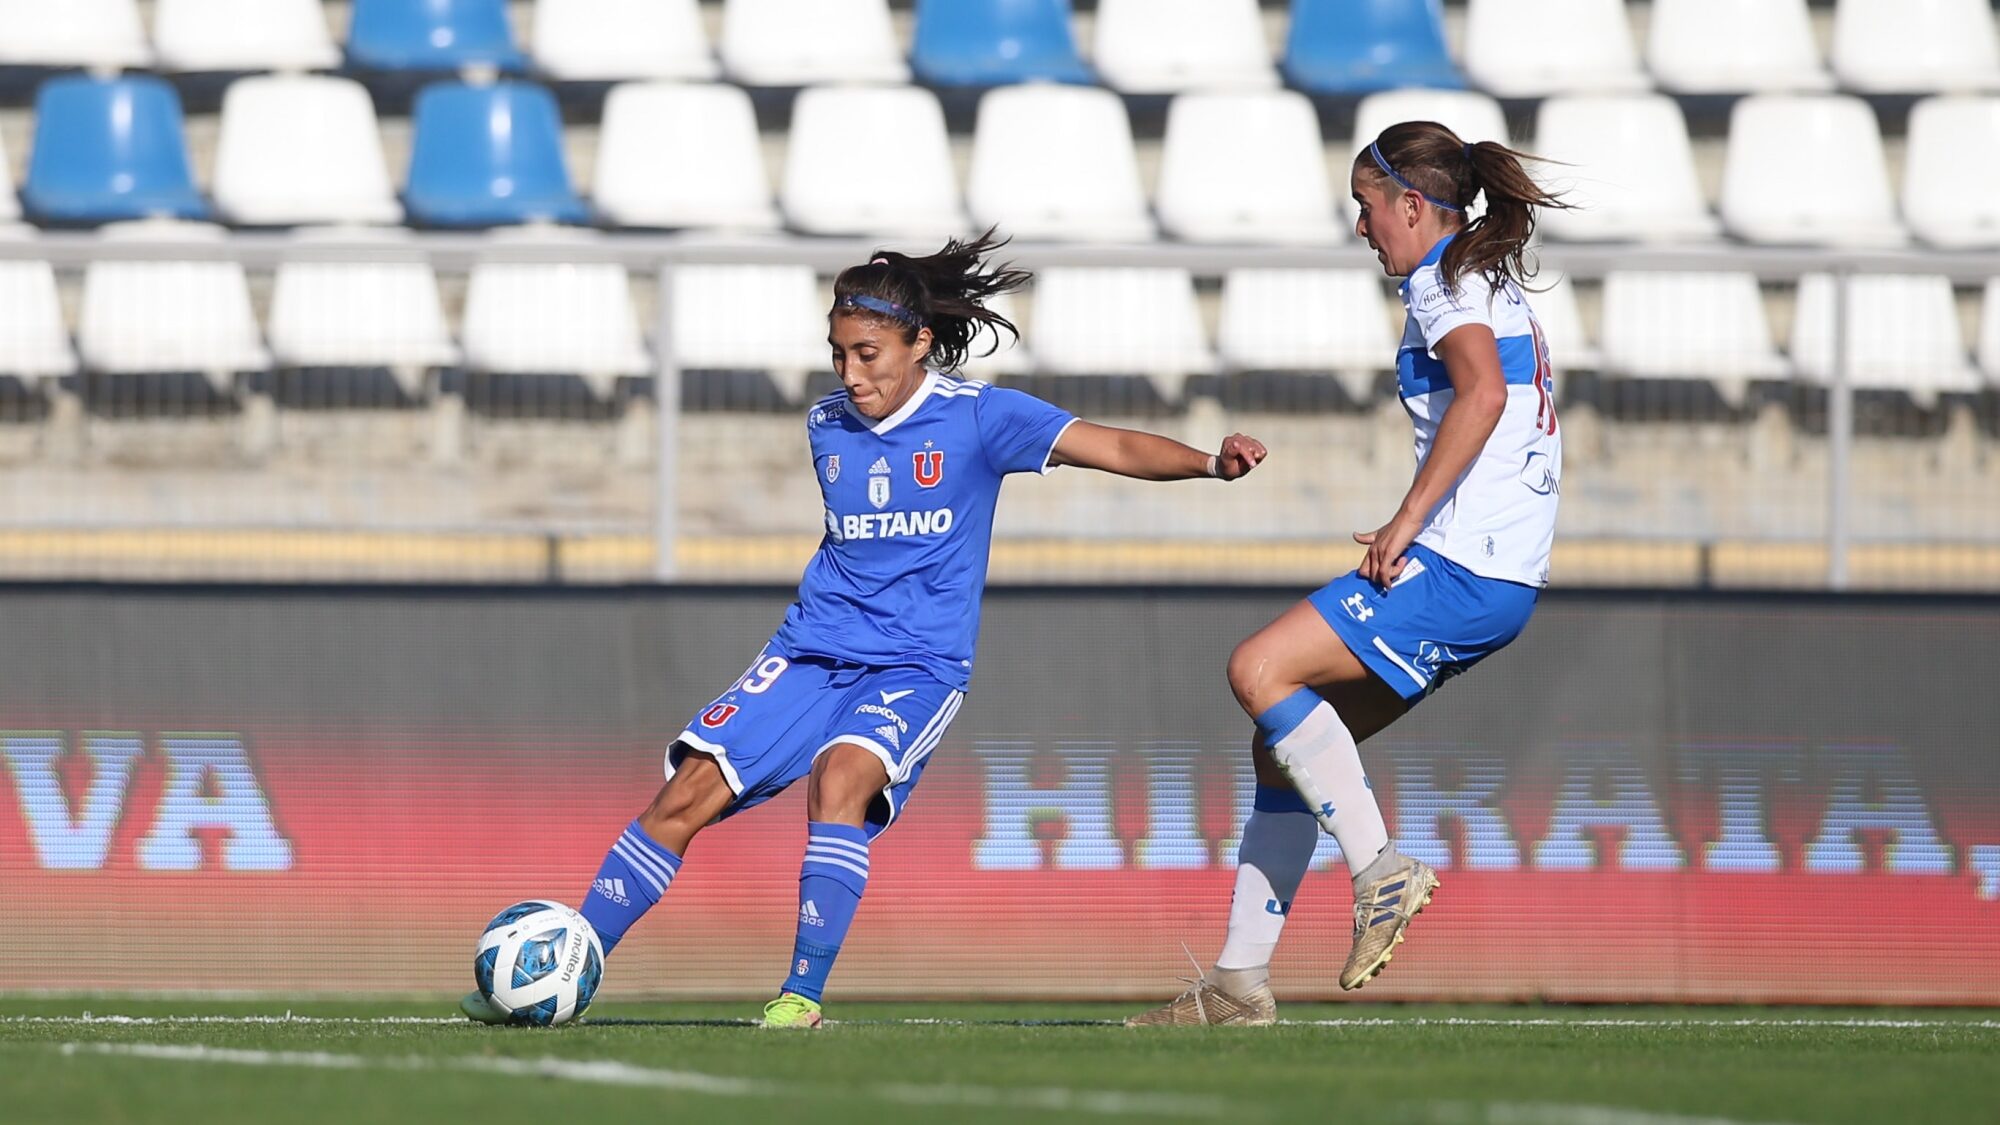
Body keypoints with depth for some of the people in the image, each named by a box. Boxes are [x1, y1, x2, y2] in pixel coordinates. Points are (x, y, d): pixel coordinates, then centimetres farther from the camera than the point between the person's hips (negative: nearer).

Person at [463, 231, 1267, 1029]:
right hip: (812, 654, 5)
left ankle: (803, 994, -31)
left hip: (919, 665, -5)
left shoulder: (976, 417, -8)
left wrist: (1210, 462, -31)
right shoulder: (827, 425, 7)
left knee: (840, 772, -34)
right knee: (688, 792, -9)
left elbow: (1115, 449, -16)